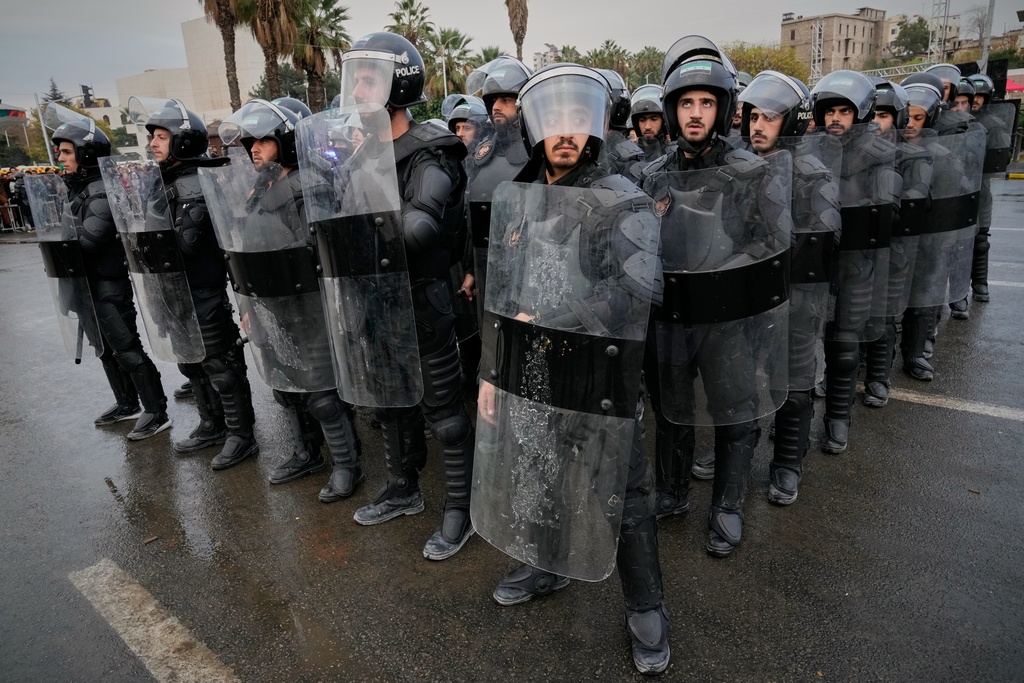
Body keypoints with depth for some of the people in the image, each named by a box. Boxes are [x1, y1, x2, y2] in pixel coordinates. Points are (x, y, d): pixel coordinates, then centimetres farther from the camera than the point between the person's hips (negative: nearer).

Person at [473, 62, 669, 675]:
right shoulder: (514, 201, 7)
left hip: (599, 383, -5)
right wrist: (492, 372, 10)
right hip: (526, 379, 5)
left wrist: (545, 320, -19)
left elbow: (633, 290, -25)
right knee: (533, 481, 21)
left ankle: (646, 608, 31)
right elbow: (500, 296, 11)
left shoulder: (624, 203, -10)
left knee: (619, 497, 8)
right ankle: (544, 567, 48)